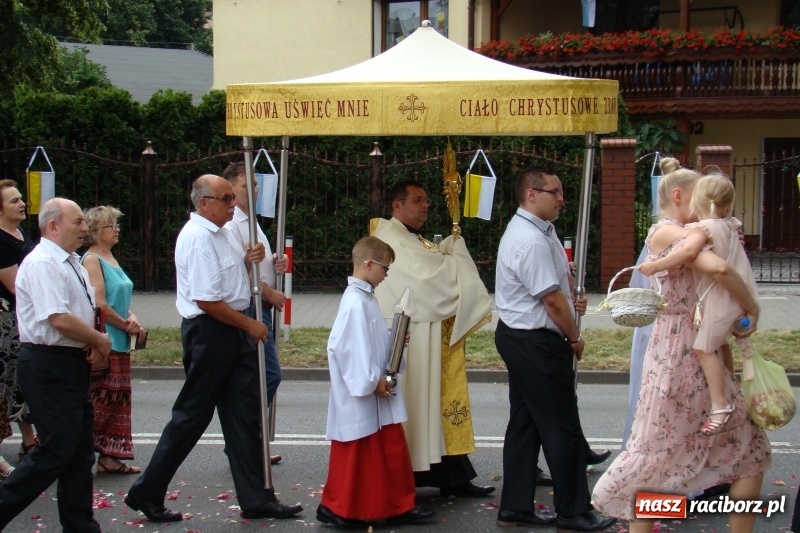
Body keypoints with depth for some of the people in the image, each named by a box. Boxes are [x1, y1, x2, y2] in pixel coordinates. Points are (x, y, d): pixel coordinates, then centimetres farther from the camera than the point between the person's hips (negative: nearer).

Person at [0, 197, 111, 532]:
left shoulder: (71, 263, 14)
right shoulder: (43, 263, -16)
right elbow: (59, 319, -25)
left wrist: (93, 344, 3)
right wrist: (101, 341, -12)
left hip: (73, 363, 10)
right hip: (50, 365, -10)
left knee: (80, 452, 12)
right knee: (56, 451, -9)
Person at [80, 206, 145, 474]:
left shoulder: (111, 258, 16)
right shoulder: (92, 259, -12)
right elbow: (99, 304, -20)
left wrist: (132, 318, -1)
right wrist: (127, 324, -9)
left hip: (119, 342, 9)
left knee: (118, 400, 10)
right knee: (100, 401, -8)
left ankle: (109, 457, 16)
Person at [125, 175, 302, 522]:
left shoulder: (222, 232, 11)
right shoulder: (198, 237, -18)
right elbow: (207, 300, -23)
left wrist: (248, 259, 6)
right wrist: (250, 325, -14)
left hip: (233, 331, 9)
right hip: (209, 331, -9)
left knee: (244, 415, 10)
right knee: (192, 416, 0)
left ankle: (256, 499, 17)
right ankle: (147, 493, 14)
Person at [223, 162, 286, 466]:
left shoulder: (250, 222, 19)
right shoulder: (232, 224, -12)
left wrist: (276, 263, 7)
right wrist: (270, 293, -14)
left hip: (261, 307, 10)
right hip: (248, 308, -10)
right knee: (270, 374, -11)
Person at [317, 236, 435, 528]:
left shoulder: (366, 297, 11)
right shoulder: (355, 302, -20)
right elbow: (352, 347, -24)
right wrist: (373, 380, -20)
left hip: (377, 391, 10)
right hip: (360, 395, -10)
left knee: (391, 449, 13)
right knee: (357, 454, 1)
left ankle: (398, 506, 21)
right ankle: (337, 508, 13)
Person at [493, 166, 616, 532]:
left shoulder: (526, 229, 12)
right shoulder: (532, 241, -22)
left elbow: (552, 285, 27)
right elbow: (552, 299, -20)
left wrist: (571, 294, 9)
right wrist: (575, 337, -6)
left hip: (518, 337, 11)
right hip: (536, 343, -11)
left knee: (525, 423, 14)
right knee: (563, 429, -1)